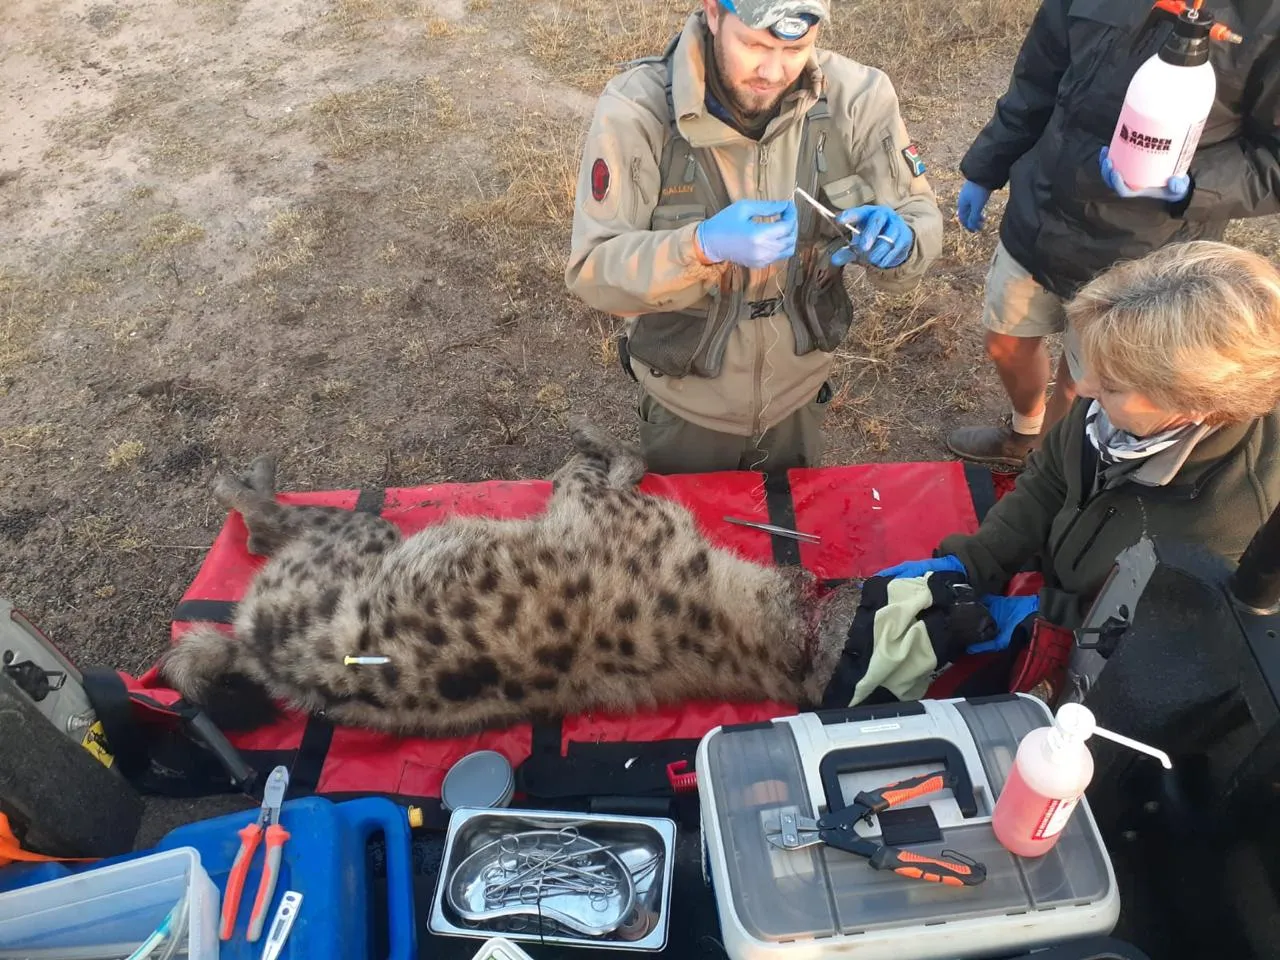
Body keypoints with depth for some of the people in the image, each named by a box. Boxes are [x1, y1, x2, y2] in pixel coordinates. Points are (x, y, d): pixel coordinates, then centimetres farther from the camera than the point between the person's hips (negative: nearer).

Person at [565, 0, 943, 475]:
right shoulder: (636, 108, -25)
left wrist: (895, 241, -33)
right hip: (687, 405, -2)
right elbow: (592, 270, -25)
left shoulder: (856, 96, -17)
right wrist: (703, 245, -42)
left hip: (798, 393, 3)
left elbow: (920, 217, -8)